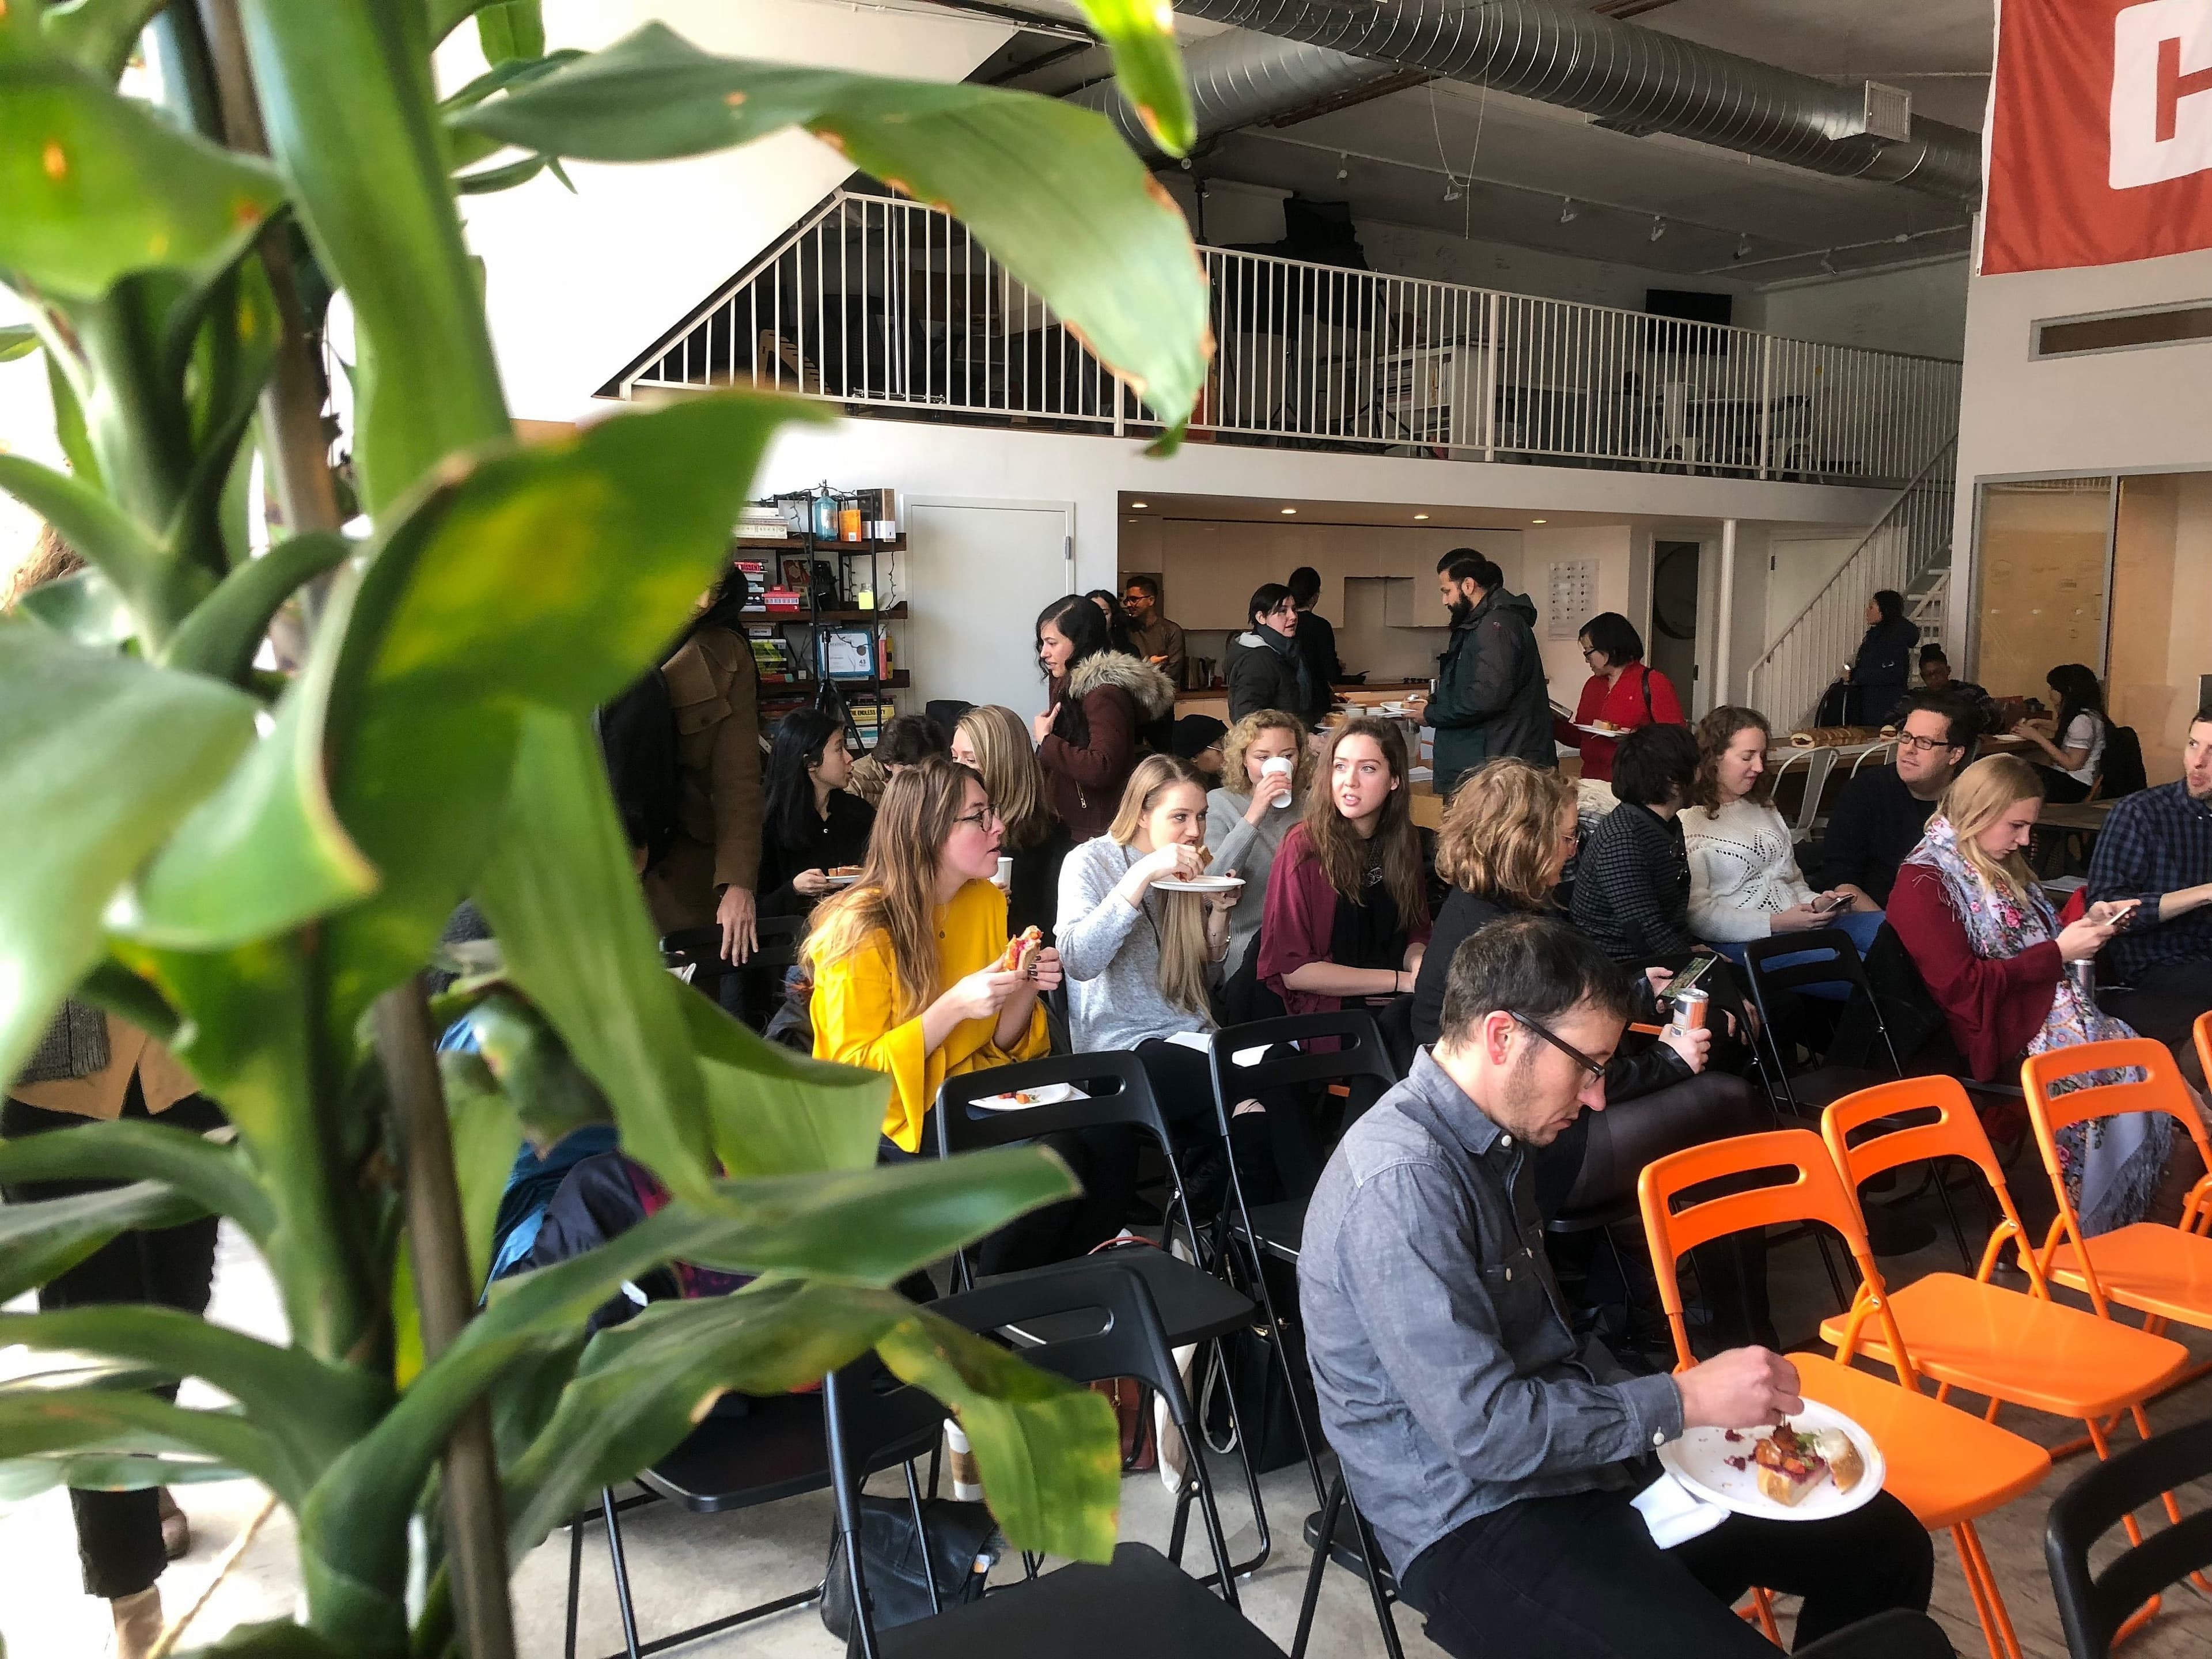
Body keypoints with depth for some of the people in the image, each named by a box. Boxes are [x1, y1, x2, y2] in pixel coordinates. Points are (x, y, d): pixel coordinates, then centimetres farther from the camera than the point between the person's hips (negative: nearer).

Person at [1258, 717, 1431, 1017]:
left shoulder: (1403, 840, 6)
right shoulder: (1305, 848, -11)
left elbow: (1415, 934, 14)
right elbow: (1292, 971, -13)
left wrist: (1419, 968, -11)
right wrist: (1403, 980, -14)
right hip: (1325, 1013, -6)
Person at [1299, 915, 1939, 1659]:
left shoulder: (1496, 1141, 6)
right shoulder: (1401, 1185, -25)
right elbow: (1486, 1431, -27)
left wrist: (1656, 1411, 0)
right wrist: (1684, 1400, -18)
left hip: (1578, 1457, 9)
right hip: (1478, 1529, -9)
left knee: (1886, 1542, 11)